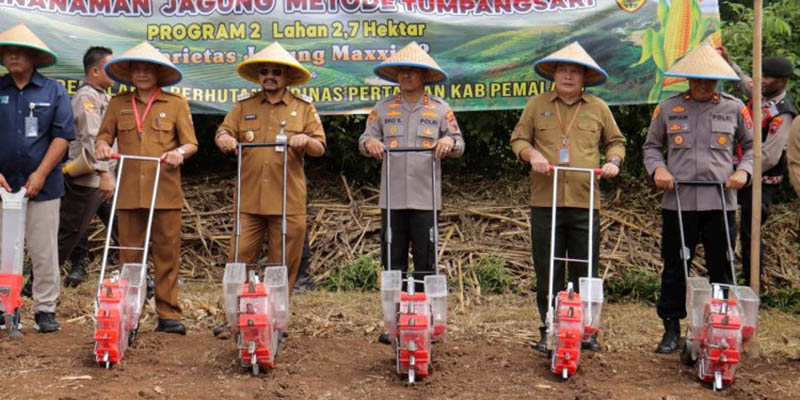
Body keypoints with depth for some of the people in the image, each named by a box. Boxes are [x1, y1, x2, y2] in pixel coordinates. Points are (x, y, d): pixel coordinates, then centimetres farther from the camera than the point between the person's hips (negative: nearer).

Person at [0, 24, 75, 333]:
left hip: (42, 186, -2)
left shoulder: (54, 91, 2)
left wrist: (40, 174, -9)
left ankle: (45, 310, 11)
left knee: (44, 252, 3)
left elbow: (63, 135, -2)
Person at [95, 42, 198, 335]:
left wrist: (180, 152, -16)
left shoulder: (176, 103, 8)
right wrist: (102, 146, -7)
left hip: (165, 192, -2)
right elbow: (103, 136, 16)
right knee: (129, 255, 4)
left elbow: (191, 143, 6)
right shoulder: (118, 104, 14)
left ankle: (168, 314, 5)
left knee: (167, 254, -1)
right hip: (128, 192, 2)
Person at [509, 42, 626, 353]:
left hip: (585, 202, 0)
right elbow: (518, 138, 14)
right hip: (545, 202, 0)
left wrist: (613, 161, 1)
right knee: (547, 272, 4)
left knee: (586, 272, 3)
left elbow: (615, 140, 21)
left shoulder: (598, 108, 12)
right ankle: (548, 331, 13)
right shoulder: (537, 105, 11)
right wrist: (532, 155, -6)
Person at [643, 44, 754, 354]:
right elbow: (651, 146, 14)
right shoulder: (668, 108, 6)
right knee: (675, 267, 6)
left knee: (721, 269, 6)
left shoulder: (734, 108, 7)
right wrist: (657, 168, -6)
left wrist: (743, 171, -3)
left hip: (720, 202, 0)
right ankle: (671, 329, 17)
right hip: (678, 202, 0)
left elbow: (751, 146, 16)